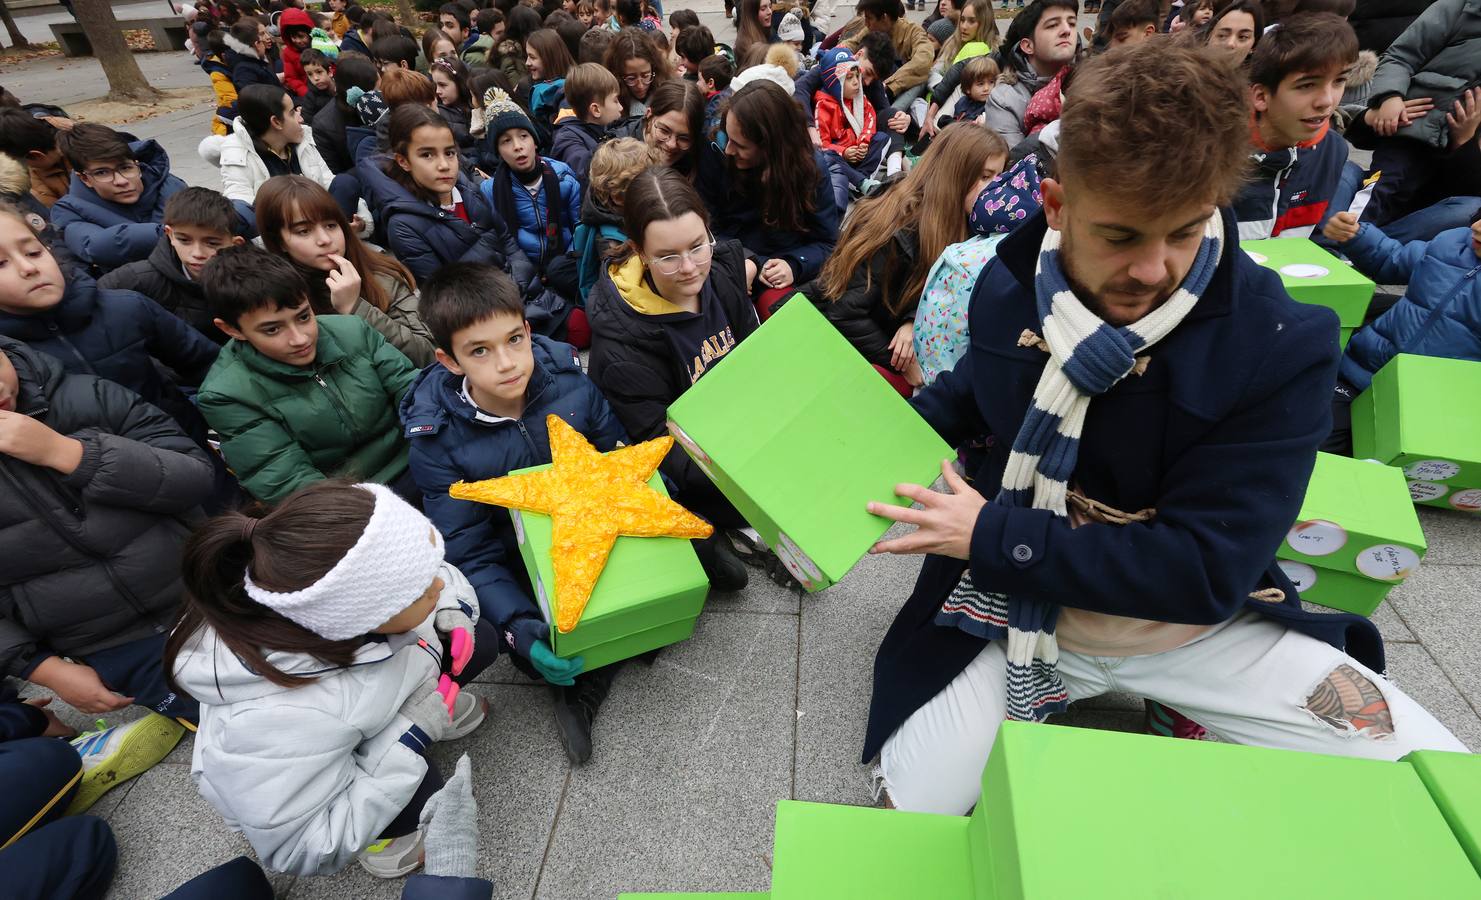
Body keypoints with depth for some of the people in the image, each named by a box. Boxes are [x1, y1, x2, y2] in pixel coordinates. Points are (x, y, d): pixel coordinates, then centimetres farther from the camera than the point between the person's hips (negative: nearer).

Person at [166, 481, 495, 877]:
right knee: (420, 793, -29)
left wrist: (451, 607, -27)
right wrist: (411, 736, -35)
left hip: (364, 691, 5)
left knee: (479, 643, -8)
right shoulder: (274, 723, -45)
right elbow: (303, 850, -30)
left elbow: (441, 574, -7)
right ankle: (382, 829, 4)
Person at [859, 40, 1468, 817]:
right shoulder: (1008, 285, -9)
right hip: (1018, 615, 1)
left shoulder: (1282, 346, -19)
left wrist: (993, 538, -25)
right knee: (909, 817, -9)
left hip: (1198, 621, 0)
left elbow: (1207, 567, -23)